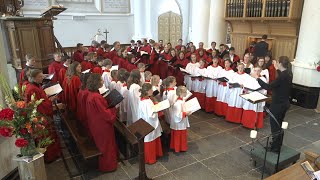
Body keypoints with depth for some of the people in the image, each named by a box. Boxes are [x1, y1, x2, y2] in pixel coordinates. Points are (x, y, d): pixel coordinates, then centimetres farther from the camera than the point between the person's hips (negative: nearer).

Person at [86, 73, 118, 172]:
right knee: (106, 145, 11)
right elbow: (105, 113, -26)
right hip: (102, 126, -10)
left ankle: (106, 163, 45)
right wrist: (114, 108, -13)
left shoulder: (92, 94, -1)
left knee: (104, 144, 26)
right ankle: (107, 166, 31)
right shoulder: (96, 97, -31)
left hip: (97, 123, 10)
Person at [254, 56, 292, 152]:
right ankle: (277, 143, 40)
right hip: (284, 103, 9)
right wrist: (277, 69, 31)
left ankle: (275, 147, 17)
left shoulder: (282, 76, -26)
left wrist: (258, 78, -18)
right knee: (279, 124, 23)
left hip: (278, 104, -9)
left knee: (274, 125, 5)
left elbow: (268, 86, -27)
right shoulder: (288, 73, 2)